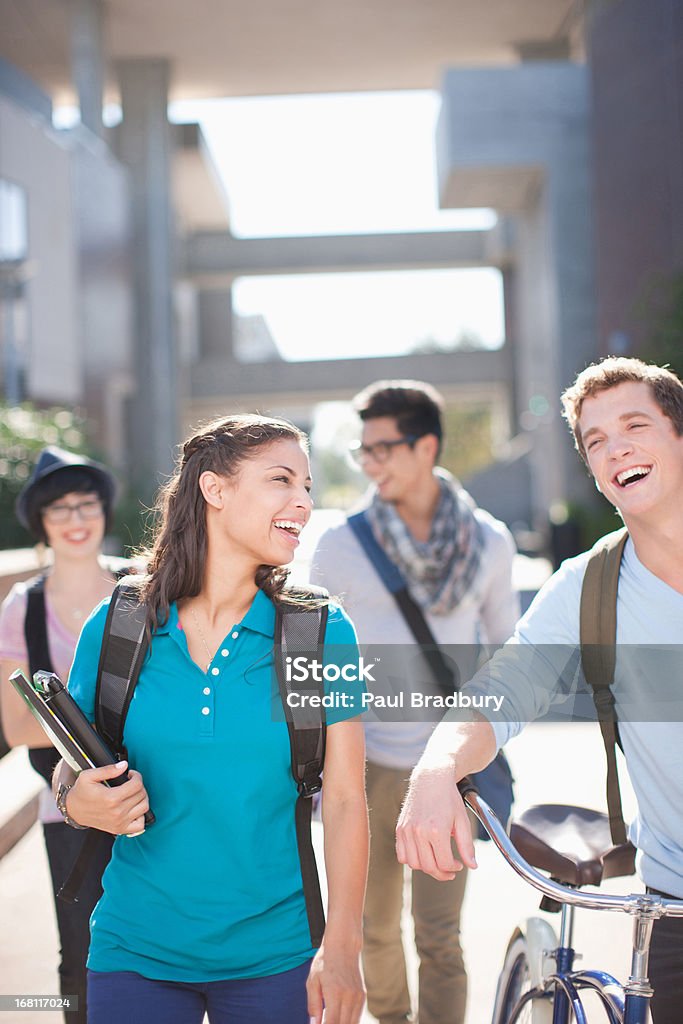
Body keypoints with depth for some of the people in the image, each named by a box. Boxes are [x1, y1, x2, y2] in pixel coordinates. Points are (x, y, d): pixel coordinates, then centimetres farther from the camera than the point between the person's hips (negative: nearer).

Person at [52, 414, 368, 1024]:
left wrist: (341, 946, -14)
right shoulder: (114, 628, -4)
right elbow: (71, 768, 7)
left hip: (274, 953, 0)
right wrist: (81, 803, -15)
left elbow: (344, 798, -7)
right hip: (136, 950, 1)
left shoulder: (321, 634, -6)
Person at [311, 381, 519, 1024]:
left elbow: (505, 645, 10)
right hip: (368, 768, 0)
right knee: (375, 928, 13)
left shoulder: (488, 541, -2)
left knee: (439, 939, -1)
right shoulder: (340, 545, -5)